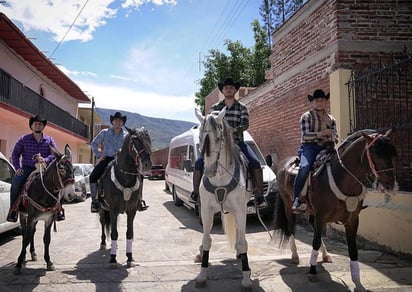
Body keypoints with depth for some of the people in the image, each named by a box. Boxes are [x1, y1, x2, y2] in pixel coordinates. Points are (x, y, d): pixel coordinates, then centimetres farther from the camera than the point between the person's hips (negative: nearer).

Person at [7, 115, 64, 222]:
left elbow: (54, 154, -2)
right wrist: (17, 168, -4)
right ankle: (13, 209, -9)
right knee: (15, 183, -26)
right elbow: (15, 154, 9)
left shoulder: (49, 140, 8)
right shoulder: (23, 139, 7)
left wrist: (45, 160, -23)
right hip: (27, 168, 0)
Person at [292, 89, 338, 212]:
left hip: (326, 148, 5)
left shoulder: (331, 119, 22)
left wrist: (333, 138, -4)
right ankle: (296, 199, -29)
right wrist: (322, 133, -16)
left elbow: (335, 136, 21)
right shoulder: (306, 117, 8)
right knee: (305, 167, -32)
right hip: (309, 147, -5)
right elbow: (305, 135, -5)